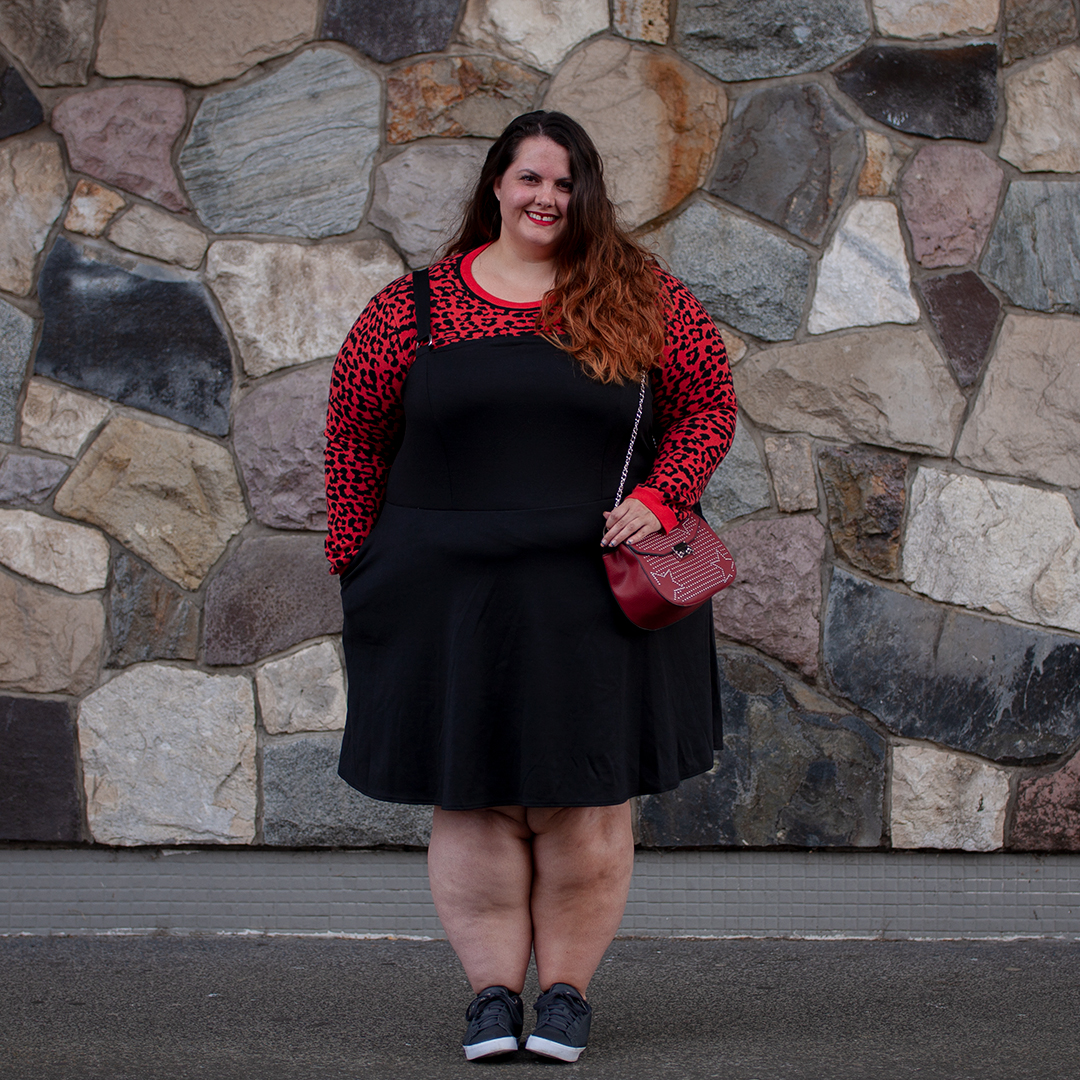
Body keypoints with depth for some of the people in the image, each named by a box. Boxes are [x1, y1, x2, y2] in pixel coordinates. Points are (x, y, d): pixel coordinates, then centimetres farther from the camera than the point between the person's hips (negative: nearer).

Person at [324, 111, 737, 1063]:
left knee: (585, 796, 4)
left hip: (595, 595, 0)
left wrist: (659, 497, -9)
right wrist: (357, 560, 3)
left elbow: (709, 406, 6)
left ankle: (568, 987, 17)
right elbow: (356, 434, 8)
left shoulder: (642, 300, 4)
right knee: (473, 797, 4)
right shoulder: (416, 308, 4)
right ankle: (491, 988, 15)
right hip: (452, 594, 0)